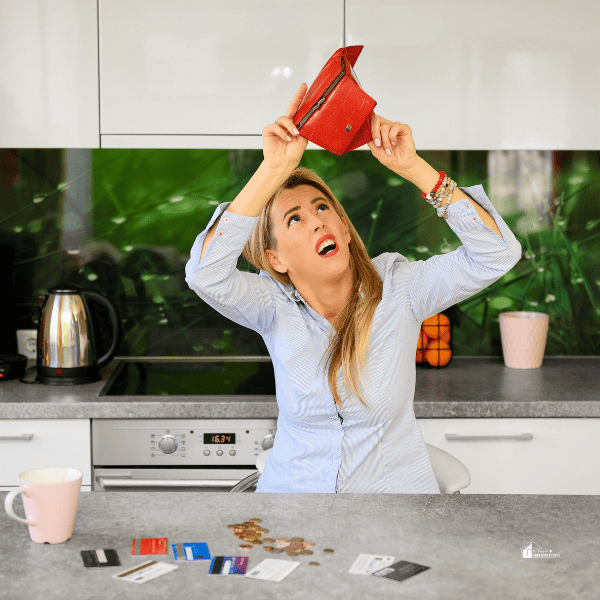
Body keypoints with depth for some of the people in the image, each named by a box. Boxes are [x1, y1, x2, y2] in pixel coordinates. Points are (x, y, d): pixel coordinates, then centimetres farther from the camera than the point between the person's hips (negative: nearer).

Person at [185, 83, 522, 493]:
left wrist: (413, 167, -21)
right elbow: (206, 274, -23)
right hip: (292, 487, -1)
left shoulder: (397, 289, -6)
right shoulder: (276, 306, -5)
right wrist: (274, 170, -26)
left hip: (392, 487, 1)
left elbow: (497, 253, -15)